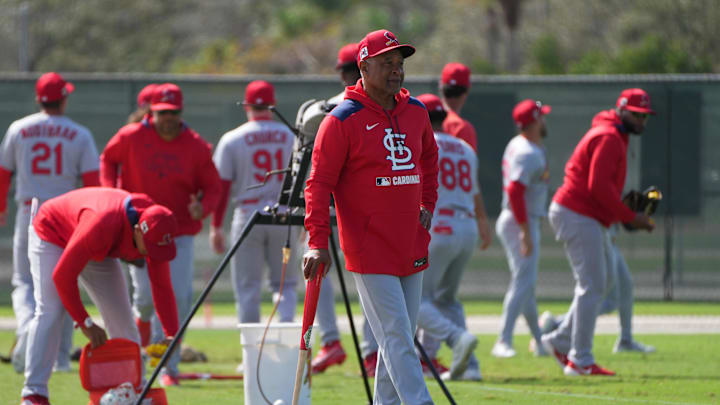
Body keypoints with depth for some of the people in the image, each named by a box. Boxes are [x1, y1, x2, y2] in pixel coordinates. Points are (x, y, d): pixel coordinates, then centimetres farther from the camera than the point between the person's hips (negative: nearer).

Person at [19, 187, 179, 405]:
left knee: (120, 314, 0)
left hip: (99, 253, 6)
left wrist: (172, 334, -23)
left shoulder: (156, 233, -25)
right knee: (50, 311, -22)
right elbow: (63, 275, -36)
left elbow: (161, 286, -13)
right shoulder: (103, 224, -44)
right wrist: (86, 324, -31)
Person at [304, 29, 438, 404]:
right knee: (397, 338, -11)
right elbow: (319, 183, -10)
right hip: (370, 253, -7)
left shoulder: (416, 112, 10)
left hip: (412, 246, 7)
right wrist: (318, 243, -17)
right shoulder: (342, 120, -9)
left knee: (400, 340, 10)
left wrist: (428, 204, 18)